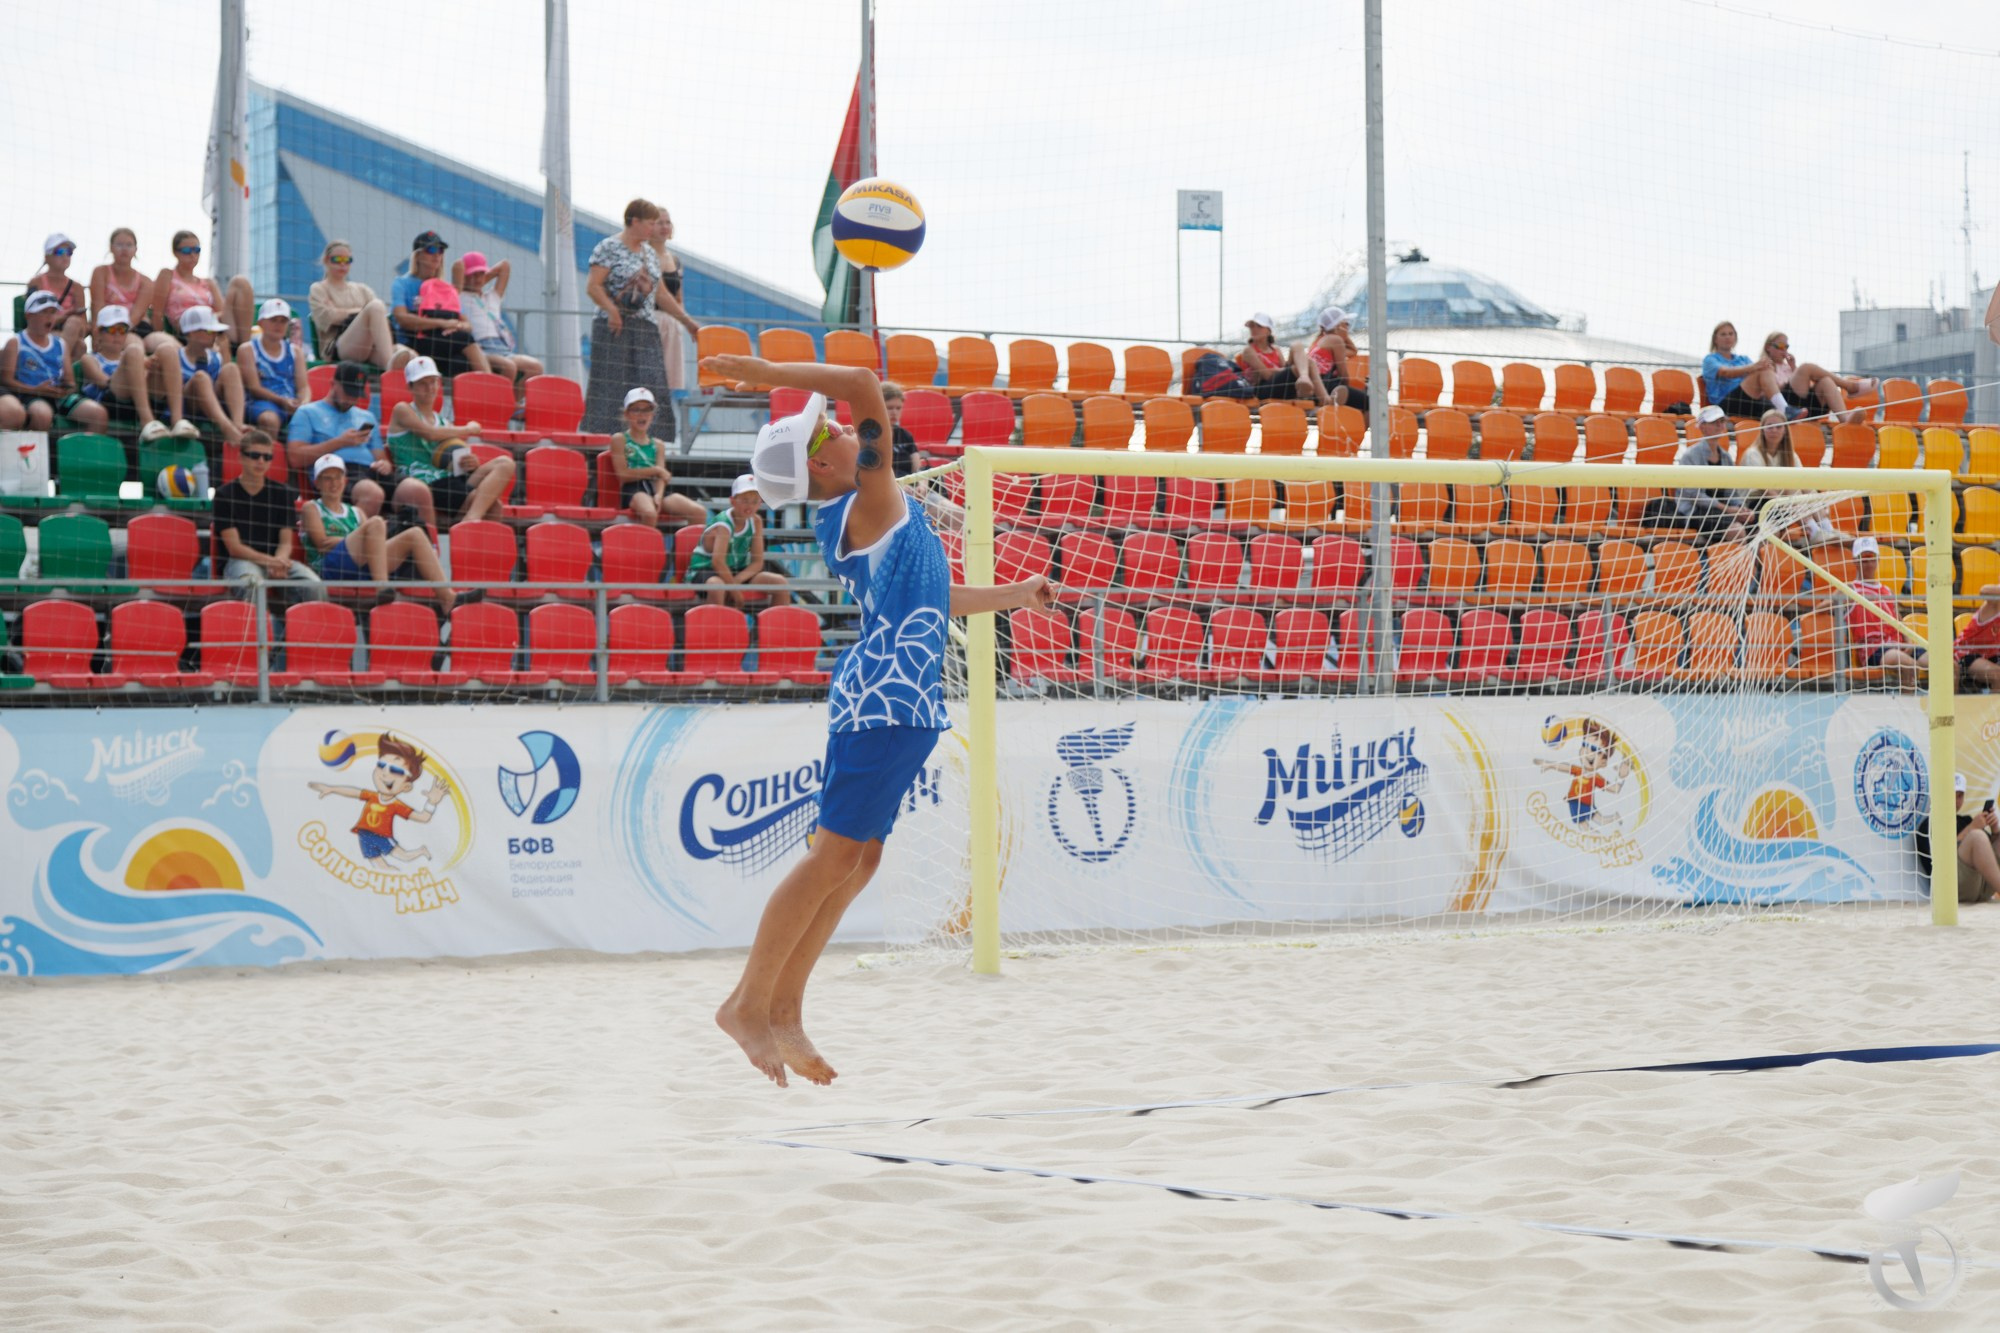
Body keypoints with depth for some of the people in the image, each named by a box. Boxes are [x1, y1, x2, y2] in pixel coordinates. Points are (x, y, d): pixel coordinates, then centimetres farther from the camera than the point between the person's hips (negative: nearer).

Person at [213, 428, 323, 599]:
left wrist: (279, 561, -16)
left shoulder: (282, 493, 13)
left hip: (276, 560, 3)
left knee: (315, 586, -26)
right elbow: (234, 547, -4)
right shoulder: (225, 494, 3)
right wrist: (270, 561, -19)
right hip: (241, 561, -3)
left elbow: (286, 542, 8)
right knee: (252, 581, -40)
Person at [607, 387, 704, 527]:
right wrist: (655, 470, -1)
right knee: (649, 513, -41)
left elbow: (661, 477, 8)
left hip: (655, 489, 5)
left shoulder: (657, 444, 21)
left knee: (700, 512, -15)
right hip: (632, 491, -5)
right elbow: (623, 474, -4)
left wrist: (659, 495, -15)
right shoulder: (619, 440, 8)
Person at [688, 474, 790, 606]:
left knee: (782, 583, -7)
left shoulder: (756, 521, -3)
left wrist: (737, 580, -21)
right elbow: (718, 562, -36)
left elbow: (757, 562, -3)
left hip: (737, 572, 7)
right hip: (706, 571, -7)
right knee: (716, 585, -43)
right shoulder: (723, 525, -23)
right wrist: (734, 590, -28)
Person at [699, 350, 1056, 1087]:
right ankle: (750, 1001, -4)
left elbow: (926, 598, 29)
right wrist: (768, 373, -14)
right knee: (836, 854, -8)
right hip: (885, 694, -10)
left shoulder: (852, 518, 17)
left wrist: (1012, 595, 37)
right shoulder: (867, 501, -9)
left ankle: (783, 1009, 13)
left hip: (898, 700, 10)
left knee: (855, 859, 10)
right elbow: (864, 384, -18)